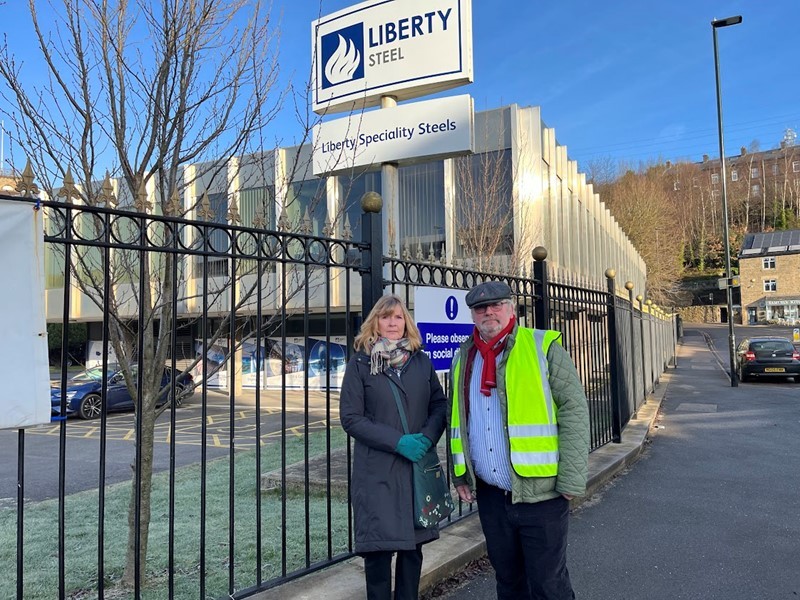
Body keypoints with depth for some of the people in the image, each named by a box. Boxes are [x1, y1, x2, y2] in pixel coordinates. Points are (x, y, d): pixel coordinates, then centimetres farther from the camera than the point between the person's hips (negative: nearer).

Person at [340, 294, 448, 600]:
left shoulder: (421, 360, 8)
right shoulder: (360, 362, -2)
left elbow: (439, 403, 10)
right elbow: (350, 417, -7)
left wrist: (427, 436, -11)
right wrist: (398, 442, -16)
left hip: (418, 466, 3)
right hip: (377, 471, -3)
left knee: (413, 546, 11)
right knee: (379, 548, 1)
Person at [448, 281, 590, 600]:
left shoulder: (543, 347, -7)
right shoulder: (463, 359, 9)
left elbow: (574, 410, -10)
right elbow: (457, 421, 16)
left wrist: (572, 479, -14)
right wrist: (460, 475, 11)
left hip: (540, 492, -4)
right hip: (490, 494, 5)